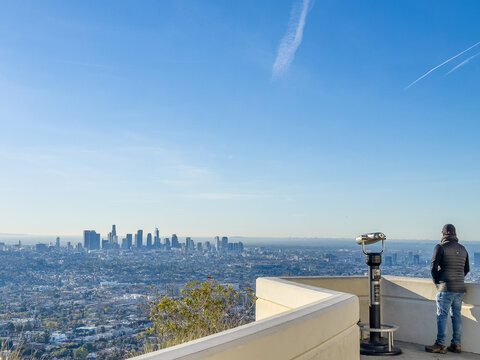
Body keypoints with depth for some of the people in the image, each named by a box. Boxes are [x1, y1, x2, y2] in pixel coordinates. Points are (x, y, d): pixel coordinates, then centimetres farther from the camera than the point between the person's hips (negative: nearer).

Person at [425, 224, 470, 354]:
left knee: (442, 316, -2)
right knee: (457, 315, 12)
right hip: (460, 288, 6)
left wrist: (437, 281, 3)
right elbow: (467, 269, 19)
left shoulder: (440, 247, -7)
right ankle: (457, 344, 17)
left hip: (446, 288, -6)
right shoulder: (462, 249, 13)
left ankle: (440, 345, 0)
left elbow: (433, 266, -11)